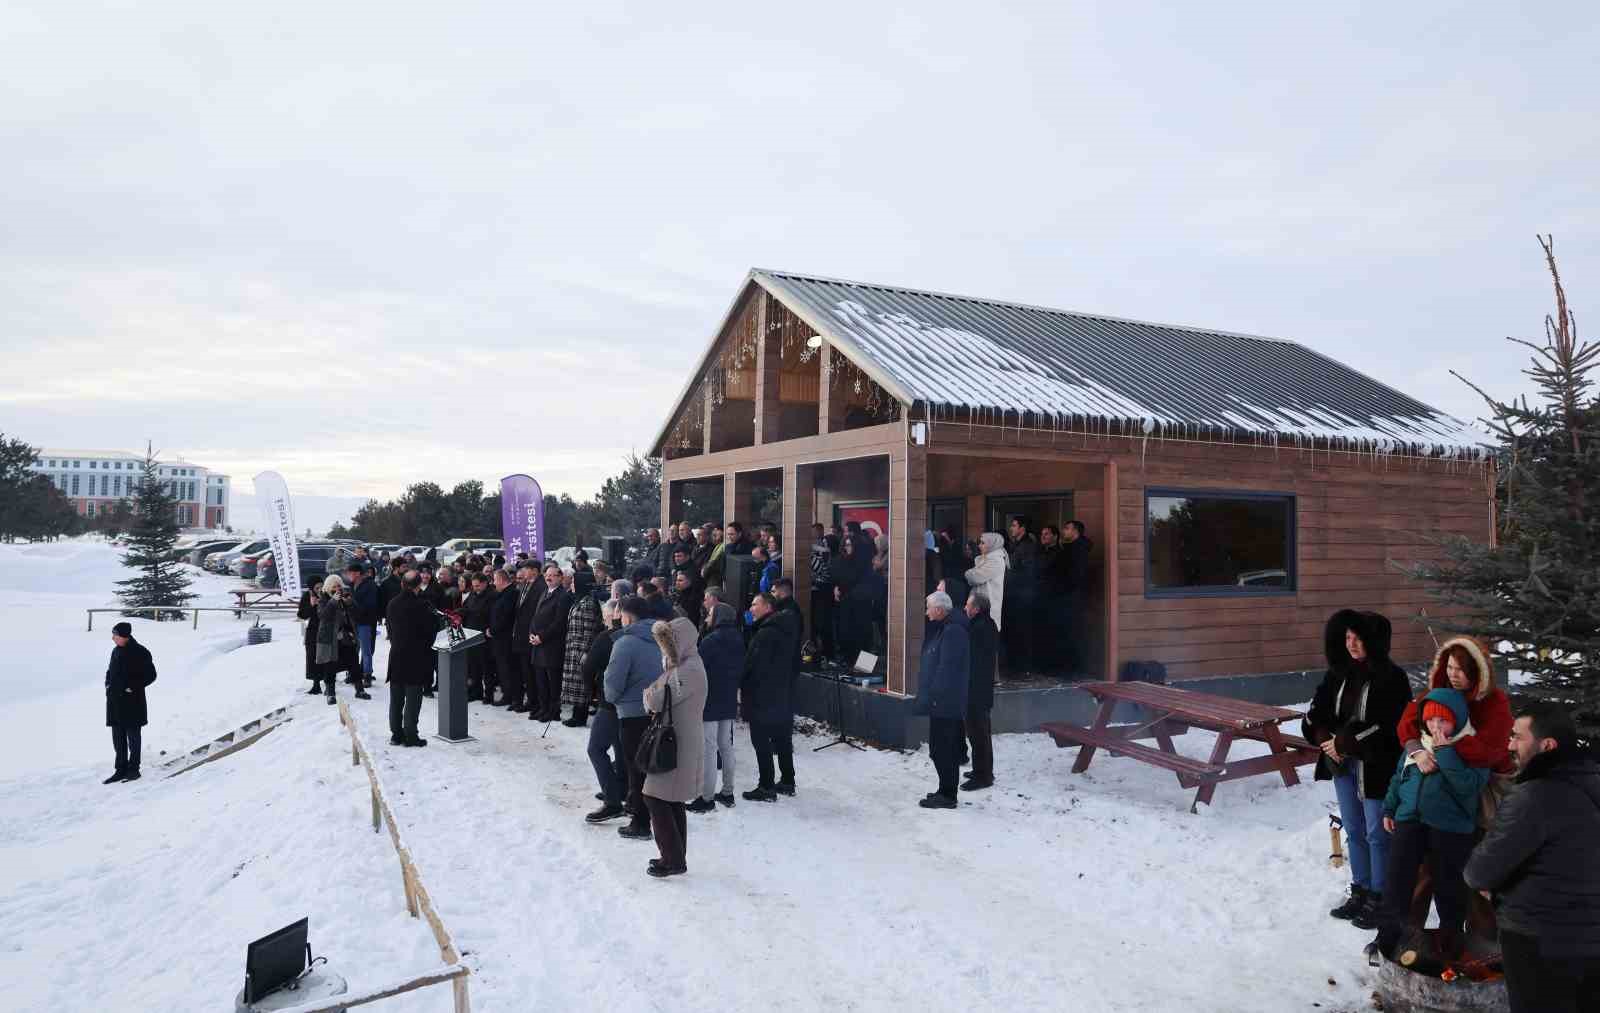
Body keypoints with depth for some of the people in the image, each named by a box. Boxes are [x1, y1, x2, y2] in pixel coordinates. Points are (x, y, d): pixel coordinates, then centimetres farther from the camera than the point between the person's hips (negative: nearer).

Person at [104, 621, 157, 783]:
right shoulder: (116, 651, 10)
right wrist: (108, 685, 6)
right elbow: (110, 671, 23)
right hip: (115, 701, 7)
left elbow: (151, 675, -9)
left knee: (133, 737, 3)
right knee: (118, 737, 10)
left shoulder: (140, 652, -10)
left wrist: (132, 687, -14)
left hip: (133, 702, -7)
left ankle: (133, 769, 12)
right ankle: (121, 770, 18)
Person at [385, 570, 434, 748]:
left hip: (396, 655, 5)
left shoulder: (392, 604, 1)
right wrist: (426, 646, 8)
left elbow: (389, 627, 9)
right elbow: (431, 629, -10)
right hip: (416, 658, -5)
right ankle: (410, 735, 2)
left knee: (396, 698, 13)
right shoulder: (421, 605, -16)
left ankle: (396, 734, 19)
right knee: (413, 698, 1)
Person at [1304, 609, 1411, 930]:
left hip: (1375, 767, -6)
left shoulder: (1390, 677, -13)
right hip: (1342, 764, 6)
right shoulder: (1338, 674, 6)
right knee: (1354, 831, 16)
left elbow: (1385, 726, -19)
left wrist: (1344, 742, -16)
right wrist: (1324, 737, -10)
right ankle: (1359, 892, 29)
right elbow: (1317, 712, 8)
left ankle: (1378, 899, 16)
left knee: (1377, 834, 4)